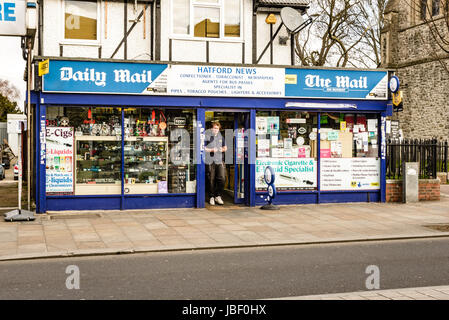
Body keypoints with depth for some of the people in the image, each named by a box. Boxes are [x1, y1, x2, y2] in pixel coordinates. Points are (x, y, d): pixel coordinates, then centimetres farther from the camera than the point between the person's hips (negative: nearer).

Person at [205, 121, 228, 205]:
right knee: (211, 180, 1)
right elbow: (203, 148, -4)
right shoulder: (207, 136, -1)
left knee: (221, 179, -5)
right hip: (210, 161, -3)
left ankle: (218, 196, 10)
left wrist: (223, 149, -2)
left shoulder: (221, 137, 13)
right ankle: (211, 197, 13)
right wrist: (211, 150, -15)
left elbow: (225, 147, 20)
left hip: (219, 161, 4)